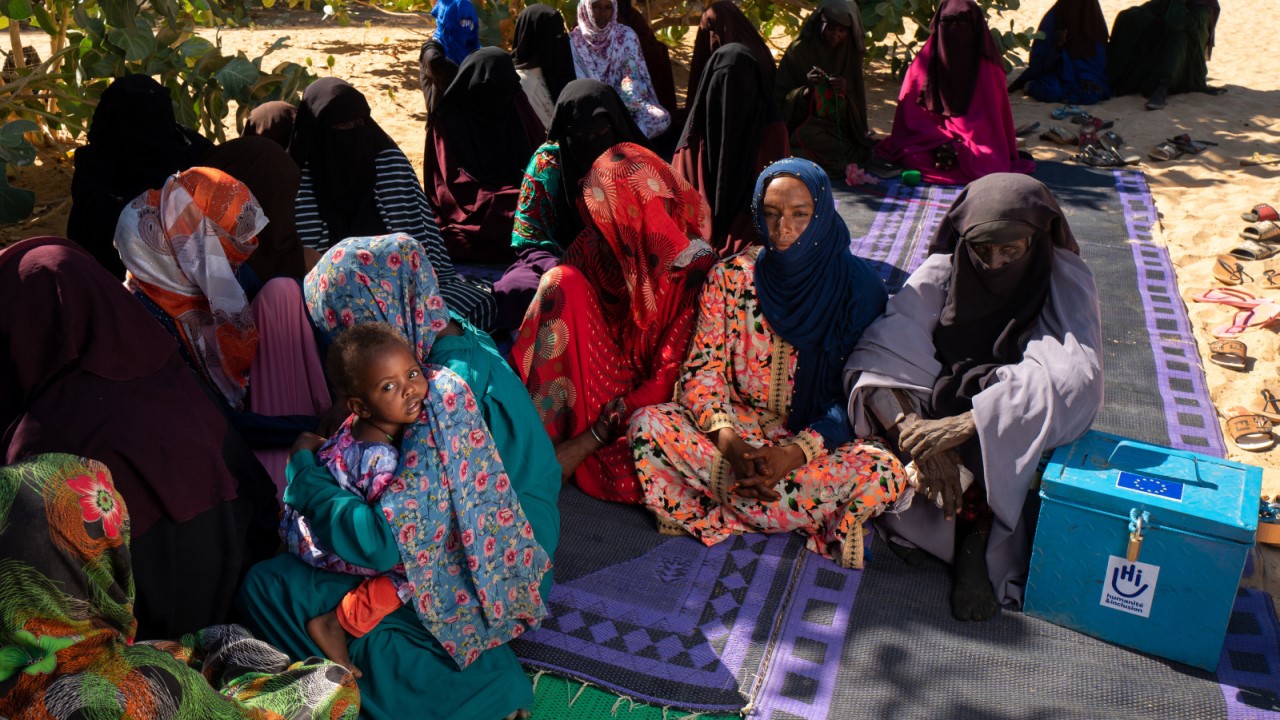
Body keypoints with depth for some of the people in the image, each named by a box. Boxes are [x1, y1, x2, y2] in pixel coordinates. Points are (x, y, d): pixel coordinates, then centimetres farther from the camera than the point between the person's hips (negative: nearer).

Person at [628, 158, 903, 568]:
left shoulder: (859, 287, -6)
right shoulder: (730, 278, -2)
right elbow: (702, 372, -4)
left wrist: (795, 454, -24)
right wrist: (729, 444, -24)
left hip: (818, 439, -1)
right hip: (737, 430, 2)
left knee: (884, 472, -33)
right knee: (647, 424, -25)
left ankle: (714, 509, -20)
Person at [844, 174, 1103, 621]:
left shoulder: (1065, 282, -13)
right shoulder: (941, 273, -10)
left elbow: (1074, 377, -30)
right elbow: (873, 363, -20)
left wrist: (963, 424, -39)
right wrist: (915, 430, -38)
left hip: (1018, 447, -1)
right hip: (941, 418, 1)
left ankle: (981, 535, -11)